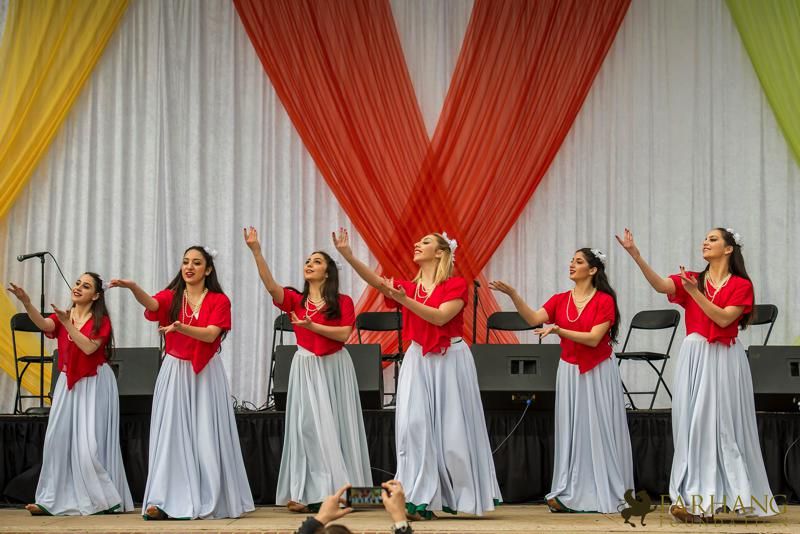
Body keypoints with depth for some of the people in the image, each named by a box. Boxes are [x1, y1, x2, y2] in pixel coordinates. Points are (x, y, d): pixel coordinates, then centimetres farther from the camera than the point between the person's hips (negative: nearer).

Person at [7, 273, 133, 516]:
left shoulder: (101, 321, -4)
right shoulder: (62, 316, 6)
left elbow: (88, 347, -21)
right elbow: (43, 324, -18)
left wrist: (68, 324, -24)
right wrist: (26, 303, -35)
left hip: (94, 384, -4)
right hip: (68, 384, 4)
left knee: (90, 441, -9)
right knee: (59, 438, -1)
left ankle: (107, 499, 0)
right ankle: (53, 501, 2)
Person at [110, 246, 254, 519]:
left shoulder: (219, 301, 1)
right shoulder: (171, 297, 4)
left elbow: (210, 335, -13)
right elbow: (150, 303, -18)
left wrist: (181, 327, -32)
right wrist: (132, 287, -40)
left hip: (206, 374, -1)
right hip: (174, 373, 1)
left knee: (206, 436, -1)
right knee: (172, 434, -4)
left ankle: (210, 500, 7)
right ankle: (168, 501, -8)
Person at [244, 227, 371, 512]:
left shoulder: (343, 302, 2)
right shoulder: (295, 300, 5)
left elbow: (344, 333, -10)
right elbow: (270, 285, -12)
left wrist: (312, 325, -20)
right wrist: (256, 250, -23)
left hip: (335, 368, -1)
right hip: (306, 368, 1)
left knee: (336, 426, 0)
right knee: (309, 426, -4)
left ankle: (341, 491, 4)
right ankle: (309, 493, -4)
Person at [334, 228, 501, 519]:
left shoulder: (456, 285, -4)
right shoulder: (408, 287, 7)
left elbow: (440, 317, -19)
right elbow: (375, 280, -10)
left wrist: (405, 300, -28)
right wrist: (347, 255, -23)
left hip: (450, 361, -4)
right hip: (418, 361, 4)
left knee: (453, 429, 0)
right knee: (416, 425, -8)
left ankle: (463, 496, 16)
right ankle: (421, 500, -7)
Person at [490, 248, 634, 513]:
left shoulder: (605, 300, -8)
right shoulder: (560, 300, 5)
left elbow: (594, 338, -17)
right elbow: (533, 319, -10)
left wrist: (559, 330, -27)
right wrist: (513, 295, -22)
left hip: (598, 372, -4)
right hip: (569, 370, 4)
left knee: (598, 430, -1)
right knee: (571, 430, 4)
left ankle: (605, 493, 7)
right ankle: (570, 493, 7)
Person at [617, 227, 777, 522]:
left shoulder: (741, 285, 2)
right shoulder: (690, 279, 9)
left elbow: (724, 318, -11)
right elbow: (660, 285, -10)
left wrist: (695, 293, -17)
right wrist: (635, 255, -23)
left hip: (725, 360, -2)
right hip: (695, 357, 2)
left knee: (724, 424, -2)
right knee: (695, 423, -1)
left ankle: (731, 495, 4)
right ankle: (696, 500, -1)